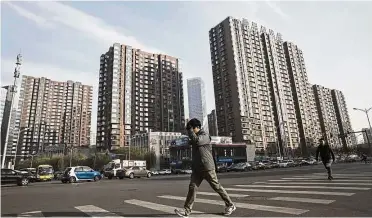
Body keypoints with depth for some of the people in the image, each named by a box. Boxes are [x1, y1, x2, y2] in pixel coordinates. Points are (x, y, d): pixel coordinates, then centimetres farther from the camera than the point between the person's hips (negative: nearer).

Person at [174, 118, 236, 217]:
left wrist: (189, 129, -21)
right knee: (192, 187, -2)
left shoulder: (205, 136, -11)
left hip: (207, 167, -7)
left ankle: (230, 205, 19)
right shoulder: (195, 137, 15)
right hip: (197, 168, 7)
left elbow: (196, 140, -30)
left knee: (217, 187, 3)